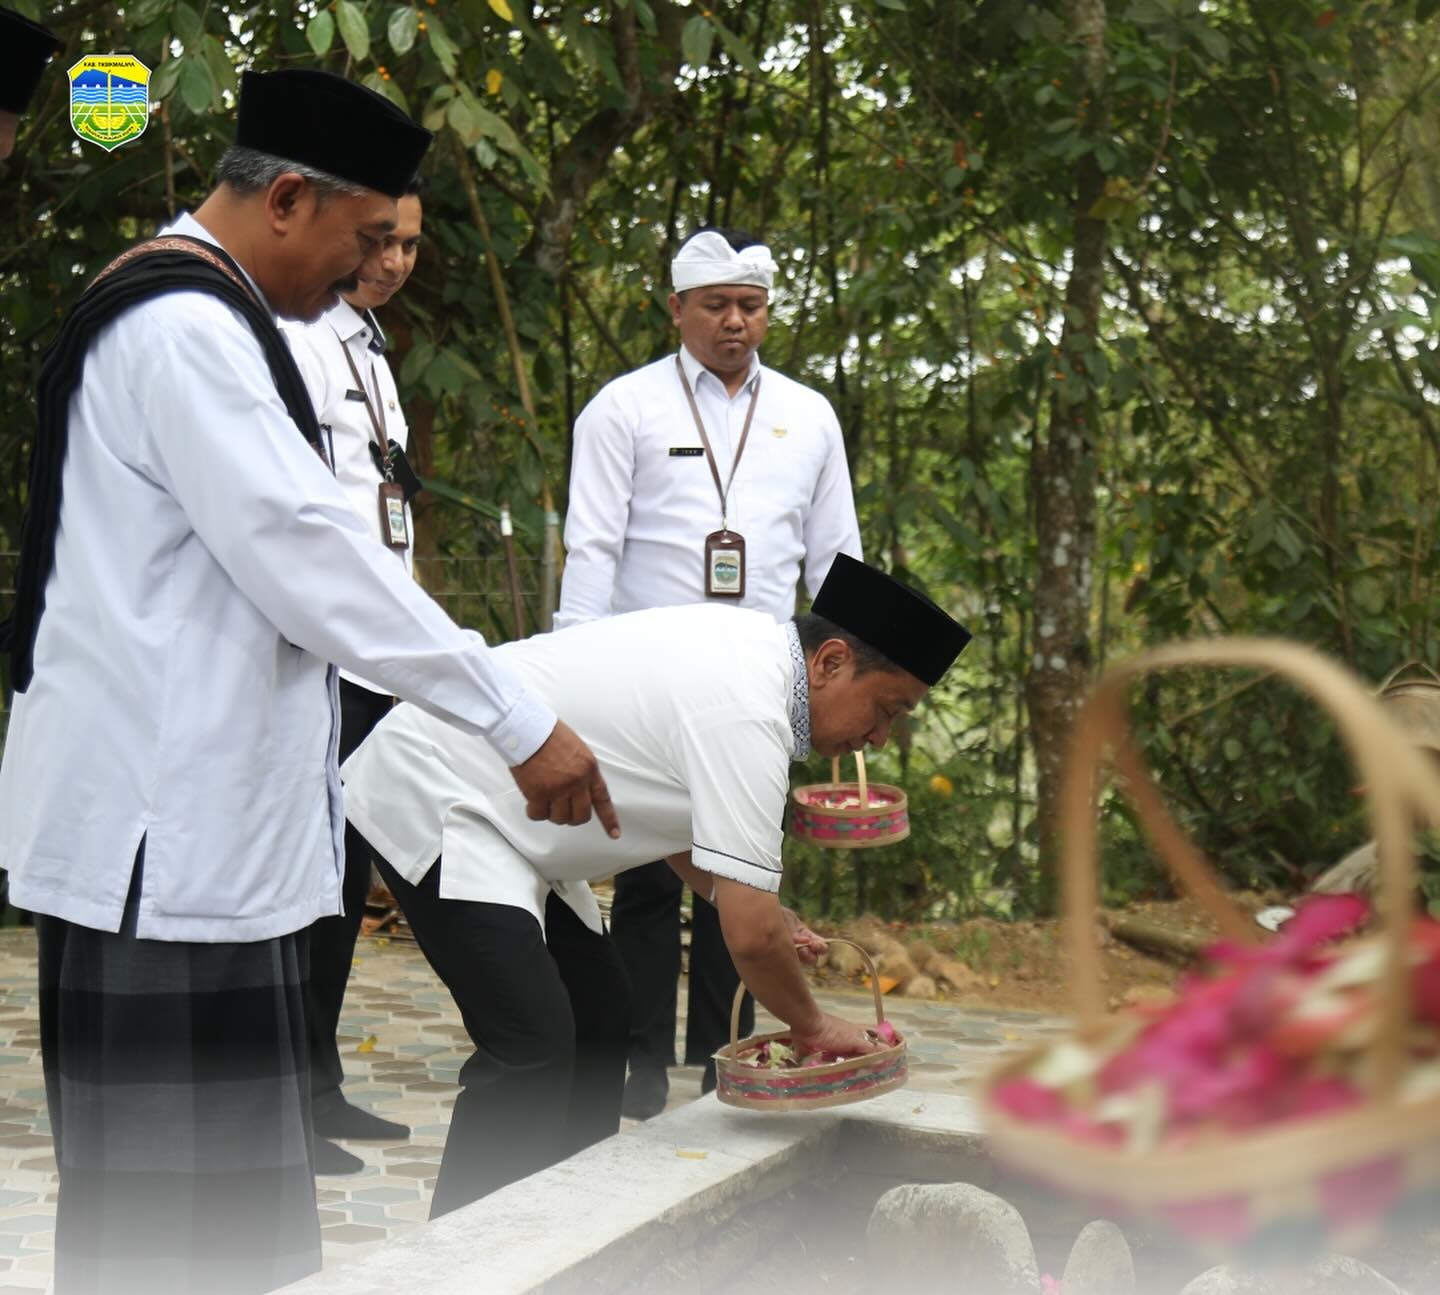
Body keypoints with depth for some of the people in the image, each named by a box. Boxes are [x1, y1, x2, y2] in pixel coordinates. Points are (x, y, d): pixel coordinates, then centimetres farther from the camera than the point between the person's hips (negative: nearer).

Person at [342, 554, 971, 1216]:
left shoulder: (746, 642, 5)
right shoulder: (746, 713, -26)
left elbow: (665, 803, 19)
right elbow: (751, 934, -25)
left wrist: (760, 910, 7)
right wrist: (811, 1026, -6)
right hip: (428, 796, -11)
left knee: (597, 1012, 13)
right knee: (532, 1044, -20)